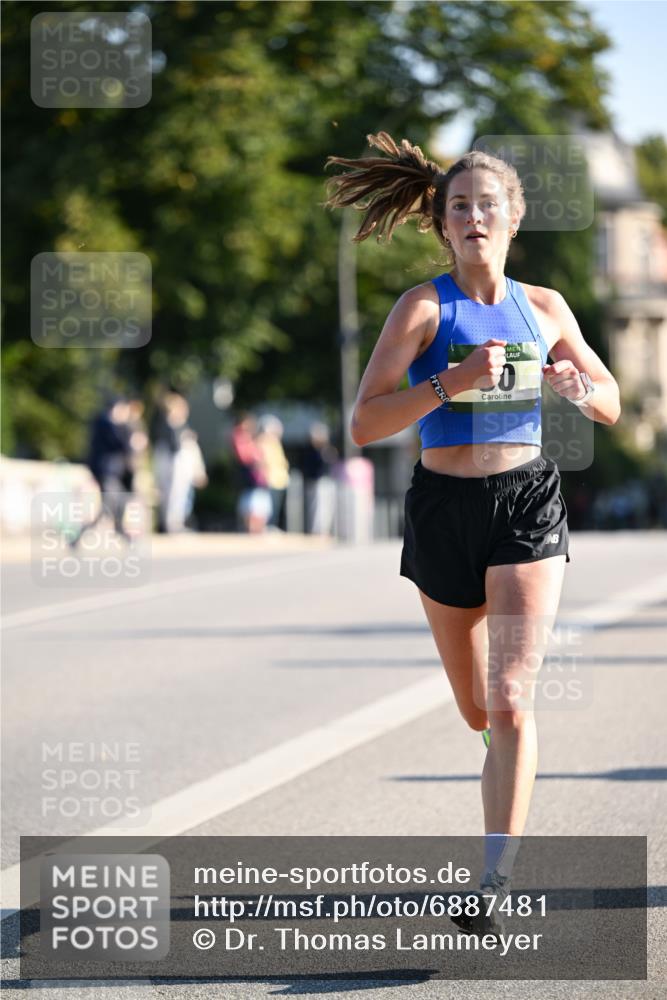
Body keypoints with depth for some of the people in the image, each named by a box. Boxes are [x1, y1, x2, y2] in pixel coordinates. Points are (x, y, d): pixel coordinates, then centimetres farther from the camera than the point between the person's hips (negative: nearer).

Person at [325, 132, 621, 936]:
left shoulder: (544, 309, 4)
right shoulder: (423, 308, -5)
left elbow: (611, 406, 15)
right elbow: (364, 424, -13)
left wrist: (576, 386, -8)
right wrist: (450, 382, -26)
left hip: (527, 506, 0)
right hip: (445, 508, 0)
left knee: (510, 699, -15)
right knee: (478, 710, 13)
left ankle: (496, 885, -17)